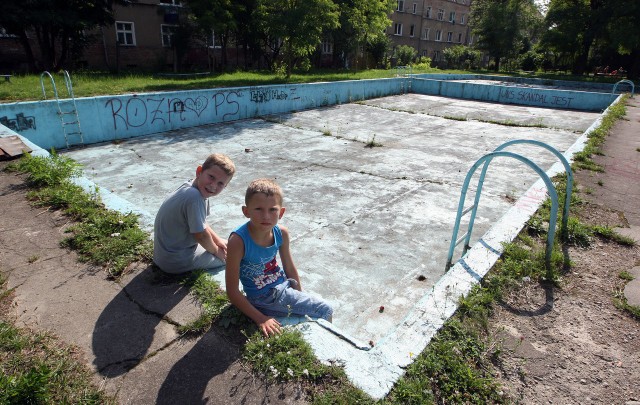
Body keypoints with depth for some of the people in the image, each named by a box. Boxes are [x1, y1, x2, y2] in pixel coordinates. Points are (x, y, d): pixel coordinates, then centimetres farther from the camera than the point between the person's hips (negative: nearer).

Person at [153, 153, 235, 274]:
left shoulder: (190, 186, -1)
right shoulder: (195, 197, -32)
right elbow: (200, 234, -23)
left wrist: (218, 241, 11)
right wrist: (216, 250, -5)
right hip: (175, 262, -9)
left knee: (225, 245, 22)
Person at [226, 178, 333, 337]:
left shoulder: (281, 233, -12)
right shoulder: (238, 240, -28)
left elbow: (290, 268, 5)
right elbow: (232, 292, -22)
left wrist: (301, 298, 13)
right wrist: (260, 319, -21)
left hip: (283, 289, 6)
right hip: (261, 301, -5)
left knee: (326, 310, 10)